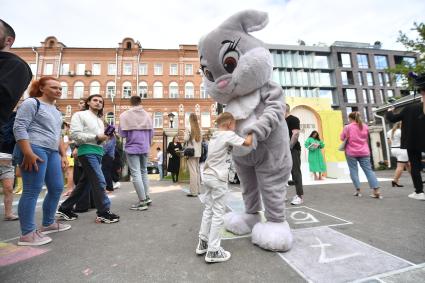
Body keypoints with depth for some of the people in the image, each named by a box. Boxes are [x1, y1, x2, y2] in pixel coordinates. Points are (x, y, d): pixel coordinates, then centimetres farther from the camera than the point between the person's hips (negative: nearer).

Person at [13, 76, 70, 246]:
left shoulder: (56, 111, 24)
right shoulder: (32, 103, 0)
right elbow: (19, 127, -11)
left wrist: (63, 155, 18)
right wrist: (28, 153, -20)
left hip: (52, 153, 9)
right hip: (34, 150, -8)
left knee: (57, 188, 10)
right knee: (32, 191, -7)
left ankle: (48, 224, 26)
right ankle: (27, 234, 2)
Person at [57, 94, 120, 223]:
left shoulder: (100, 120, 24)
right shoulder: (80, 115, 1)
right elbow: (75, 135, -12)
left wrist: (105, 137, 2)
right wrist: (96, 137, -16)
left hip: (98, 152, 8)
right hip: (87, 152, -8)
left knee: (84, 183, 13)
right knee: (99, 181, -11)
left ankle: (65, 209, 27)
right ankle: (104, 213, -2)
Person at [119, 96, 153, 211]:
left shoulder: (125, 115, -5)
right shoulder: (147, 115, 4)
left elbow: (123, 133, -6)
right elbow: (151, 133, 6)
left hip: (132, 148, -4)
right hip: (145, 148, 4)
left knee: (136, 174, -1)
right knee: (144, 171, 17)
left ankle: (142, 201, 1)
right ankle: (146, 197, 22)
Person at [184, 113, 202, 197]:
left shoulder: (189, 128, -9)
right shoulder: (199, 129, 9)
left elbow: (186, 139, -14)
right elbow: (200, 140, 11)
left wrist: (186, 133, 3)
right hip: (198, 152, 7)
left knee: (192, 171, -6)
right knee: (197, 170, 14)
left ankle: (194, 191, -4)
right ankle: (198, 189, 22)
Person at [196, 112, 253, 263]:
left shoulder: (214, 136, 13)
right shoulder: (229, 135, -11)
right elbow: (248, 143, -12)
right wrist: (251, 131, 5)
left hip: (208, 176, 9)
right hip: (218, 179, -9)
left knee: (208, 210, 18)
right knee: (218, 214, 2)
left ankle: (203, 243, 30)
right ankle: (213, 251, 12)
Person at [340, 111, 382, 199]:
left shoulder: (347, 127, -7)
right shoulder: (365, 126, 9)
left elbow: (342, 138, 0)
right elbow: (367, 138, 20)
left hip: (351, 152, -4)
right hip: (364, 152, 4)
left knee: (354, 171, 4)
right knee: (369, 170, 3)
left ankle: (358, 190, 4)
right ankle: (376, 191, -2)